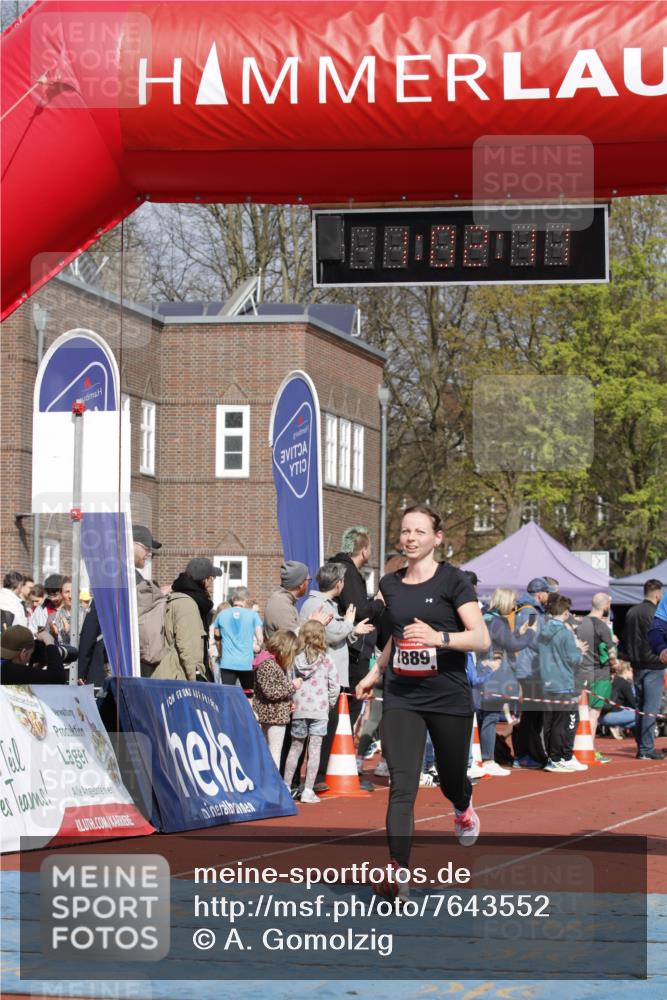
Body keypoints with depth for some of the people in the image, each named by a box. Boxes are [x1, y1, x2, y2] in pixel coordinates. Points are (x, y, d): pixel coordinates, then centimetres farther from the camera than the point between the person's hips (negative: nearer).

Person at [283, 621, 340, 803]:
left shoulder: (296, 658, -1)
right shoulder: (325, 659, -4)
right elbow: (335, 685, -4)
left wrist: (291, 701, 10)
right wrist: (330, 703, 12)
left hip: (299, 709, 2)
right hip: (319, 710, -2)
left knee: (295, 747, 15)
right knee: (314, 749, 0)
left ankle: (286, 786, 21)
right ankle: (308, 791, -2)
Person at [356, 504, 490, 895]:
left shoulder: (454, 581, -7)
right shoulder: (390, 585, 8)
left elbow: (482, 638, -16)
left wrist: (440, 637, -31)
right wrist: (376, 671, 22)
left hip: (450, 698, -3)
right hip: (401, 698, 3)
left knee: (451, 780, 14)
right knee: (401, 786, -12)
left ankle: (464, 806, 52)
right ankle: (396, 871, -16)